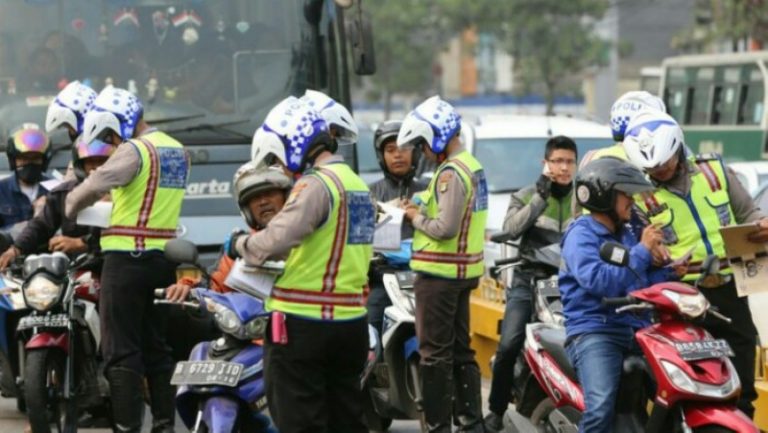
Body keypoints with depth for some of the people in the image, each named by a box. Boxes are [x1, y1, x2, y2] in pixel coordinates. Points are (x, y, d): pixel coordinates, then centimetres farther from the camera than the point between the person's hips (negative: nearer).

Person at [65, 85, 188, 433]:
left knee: (121, 351, -4)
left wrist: (69, 208, -7)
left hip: (128, 258, -8)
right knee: (157, 346, 14)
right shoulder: (177, 150, 13)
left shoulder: (134, 150, -14)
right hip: (165, 257, 8)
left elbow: (95, 185, -24)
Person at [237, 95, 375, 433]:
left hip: (302, 321, -9)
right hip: (351, 321, 9)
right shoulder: (357, 184, 16)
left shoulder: (316, 183, -14)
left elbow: (277, 238, -25)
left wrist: (242, 243, -6)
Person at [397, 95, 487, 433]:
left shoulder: (451, 173, -19)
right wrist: (422, 209, 8)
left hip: (440, 273, -10)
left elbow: (446, 228, -24)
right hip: (465, 271, 10)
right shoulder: (473, 167, 12)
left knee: (435, 354, -4)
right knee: (460, 349, 15)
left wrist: (417, 218, -7)